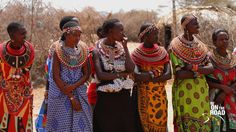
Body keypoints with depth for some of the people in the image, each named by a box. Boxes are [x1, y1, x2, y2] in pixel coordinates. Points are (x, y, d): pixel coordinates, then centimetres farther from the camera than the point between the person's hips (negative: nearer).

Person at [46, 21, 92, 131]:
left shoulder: (82, 50, 3)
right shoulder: (58, 51, -8)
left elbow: (86, 74, 4)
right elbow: (56, 77, -11)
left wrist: (73, 86, -14)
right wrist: (71, 97, -13)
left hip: (79, 92, 3)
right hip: (61, 94, -3)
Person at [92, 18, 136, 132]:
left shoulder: (122, 48, 7)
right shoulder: (98, 51, -6)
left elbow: (131, 69, -7)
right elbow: (100, 75, -17)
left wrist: (125, 47, -5)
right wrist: (120, 74, -10)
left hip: (124, 98, 4)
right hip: (106, 99, -4)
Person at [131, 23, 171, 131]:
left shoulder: (162, 52, 2)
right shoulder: (137, 54, -7)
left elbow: (168, 74, -9)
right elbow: (137, 76, -21)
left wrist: (147, 77, -17)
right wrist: (155, 72, -15)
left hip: (160, 96, 3)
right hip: (143, 97, -3)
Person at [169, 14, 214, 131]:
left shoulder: (199, 45, 7)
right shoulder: (176, 46, -9)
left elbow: (211, 68, -2)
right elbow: (179, 74, -17)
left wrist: (194, 67, -18)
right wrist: (201, 71, -12)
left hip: (201, 90, 5)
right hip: (185, 91, -5)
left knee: (203, 122, 8)